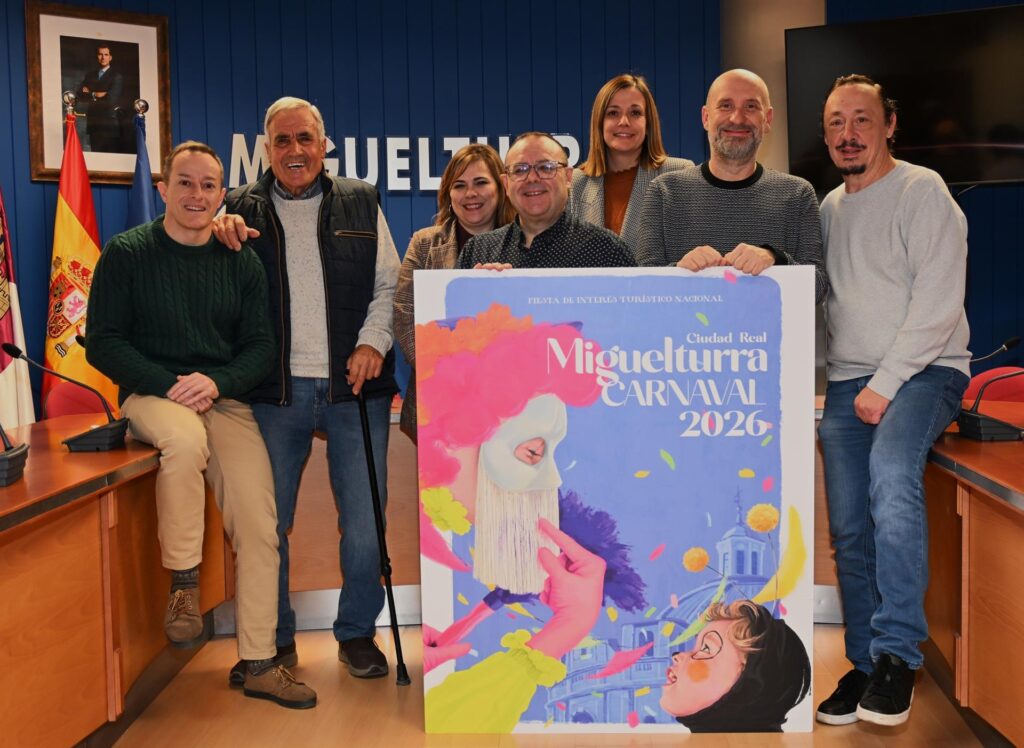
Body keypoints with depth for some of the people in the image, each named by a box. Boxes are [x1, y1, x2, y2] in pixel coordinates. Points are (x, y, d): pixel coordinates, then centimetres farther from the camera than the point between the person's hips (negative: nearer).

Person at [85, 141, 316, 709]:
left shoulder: (241, 262, 8)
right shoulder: (126, 253, 0)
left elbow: (260, 346, 6)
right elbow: (103, 343, -3)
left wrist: (215, 383, -14)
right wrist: (169, 387, -16)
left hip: (225, 399, 3)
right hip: (150, 395, -3)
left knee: (258, 526, -10)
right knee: (186, 439, -39)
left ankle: (258, 664, 5)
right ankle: (183, 581, -17)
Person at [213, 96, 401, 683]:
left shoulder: (361, 205, 11)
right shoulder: (242, 210, 9)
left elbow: (389, 284, 11)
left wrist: (373, 341, -5)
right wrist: (216, 230, -7)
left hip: (353, 386, 0)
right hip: (275, 392, 0)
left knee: (365, 518, 3)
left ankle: (358, 633, 22)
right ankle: (274, 640, 23)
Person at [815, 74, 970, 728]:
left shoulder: (922, 191, -5)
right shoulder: (829, 208, 16)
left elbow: (937, 303, -13)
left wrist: (886, 385, -17)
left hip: (924, 369, -6)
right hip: (848, 382, 6)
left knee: (893, 475, -33)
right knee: (851, 533, 2)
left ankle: (898, 653, -27)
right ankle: (867, 667, 14)